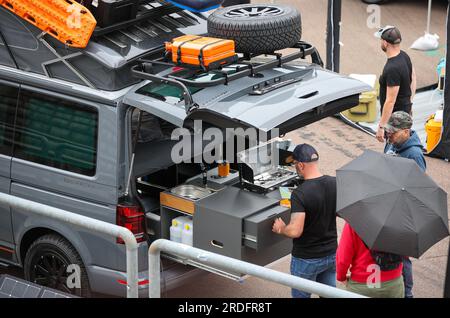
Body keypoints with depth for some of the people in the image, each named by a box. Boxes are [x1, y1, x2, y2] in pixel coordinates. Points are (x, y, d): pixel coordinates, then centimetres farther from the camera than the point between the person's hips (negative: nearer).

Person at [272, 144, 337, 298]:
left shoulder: (300, 194, -26)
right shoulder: (335, 184, -9)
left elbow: (295, 231, -30)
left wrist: (281, 229, -9)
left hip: (307, 259, -5)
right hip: (331, 254, 5)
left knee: (301, 295, 15)